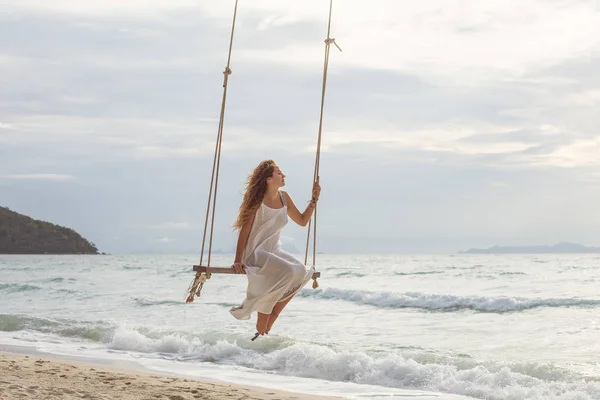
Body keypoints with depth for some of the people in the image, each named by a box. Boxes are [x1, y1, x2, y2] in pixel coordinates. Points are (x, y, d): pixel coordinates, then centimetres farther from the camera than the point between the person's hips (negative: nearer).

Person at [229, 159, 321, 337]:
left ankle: (268, 325, -9)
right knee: (288, 272, -30)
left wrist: (314, 199, 8)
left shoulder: (284, 198, 7)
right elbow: (244, 231, -11)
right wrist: (238, 261, -16)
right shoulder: (258, 201, -11)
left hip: (274, 251, 7)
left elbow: (302, 221, 17)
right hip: (255, 253, -7)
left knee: (302, 274, -17)